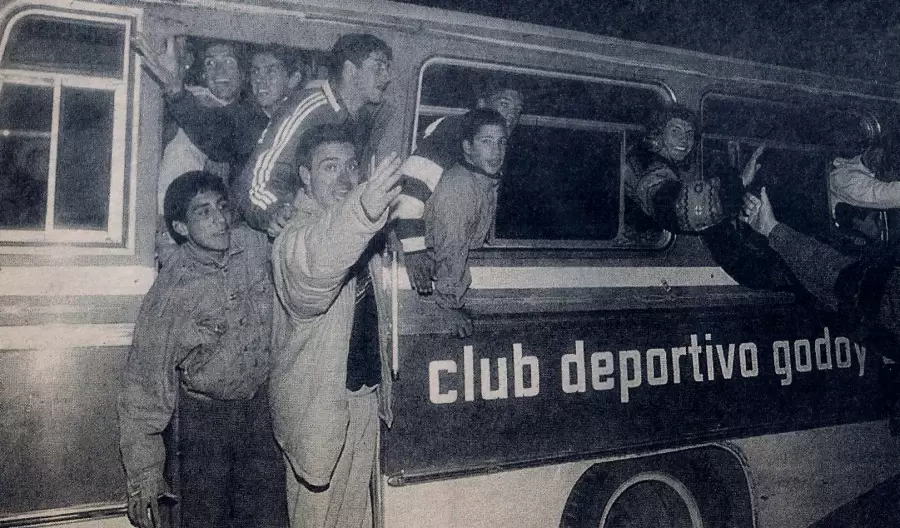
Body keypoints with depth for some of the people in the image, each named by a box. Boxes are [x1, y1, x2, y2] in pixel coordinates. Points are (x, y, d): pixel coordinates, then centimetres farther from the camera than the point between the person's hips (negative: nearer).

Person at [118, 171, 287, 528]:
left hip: (258, 406, 3)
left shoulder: (255, 246, -12)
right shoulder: (170, 292, -20)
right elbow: (144, 387, -14)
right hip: (202, 416, -3)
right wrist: (143, 476, -11)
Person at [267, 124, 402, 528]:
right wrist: (363, 213, -62)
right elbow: (312, 272, -46)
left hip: (364, 393, 7)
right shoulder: (295, 236, -20)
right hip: (319, 402, -7)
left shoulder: (359, 234, 5)